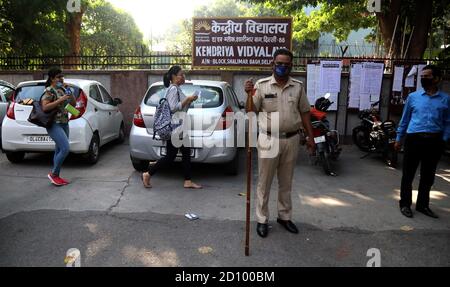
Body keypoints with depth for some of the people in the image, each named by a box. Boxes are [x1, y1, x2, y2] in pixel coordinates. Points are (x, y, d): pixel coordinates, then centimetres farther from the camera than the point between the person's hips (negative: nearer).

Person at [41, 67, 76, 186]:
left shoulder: (62, 90, 14)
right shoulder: (49, 91, -8)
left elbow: (73, 104, 18)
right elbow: (45, 107, -18)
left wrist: (71, 94, 0)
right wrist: (60, 100, -21)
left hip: (64, 124, 8)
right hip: (54, 124, -8)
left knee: (59, 151, 10)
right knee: (65, 149, -18)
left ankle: (56, 176, 18)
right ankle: (53, 174, -3)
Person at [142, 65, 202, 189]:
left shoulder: (177, 89, 19)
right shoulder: (173, 89, -12)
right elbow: (173, 108, -21)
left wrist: (190, 100, 8)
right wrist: (188, 99, -17)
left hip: (181, 126, 10)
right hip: (175, 126, -10)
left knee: (186, 153, 8)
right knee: (170, 156, -4)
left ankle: (188, 181, 13)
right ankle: (148, 174, 8)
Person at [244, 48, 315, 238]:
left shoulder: (298, 87, 5)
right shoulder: (261, 85, -4)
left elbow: (304, 112, 10)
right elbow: (252, 111, -4)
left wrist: (310, 136, 6)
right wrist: (249, 94, -22)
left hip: (291, 140, 3)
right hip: (268, 139, -3)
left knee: (286, 182, 15)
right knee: (264, 182, 5)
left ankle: (284, 216, 31)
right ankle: (262, 219, 18)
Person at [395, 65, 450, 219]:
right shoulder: (413, 97, 5)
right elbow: (405, 119, 10)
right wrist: (399, 139, 10)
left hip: (434, 141, 1)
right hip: (414, 139, -1)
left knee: (428, 176, 12)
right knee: (408, 174, 3)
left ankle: (423, 205, 26)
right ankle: (405, 204, 16)